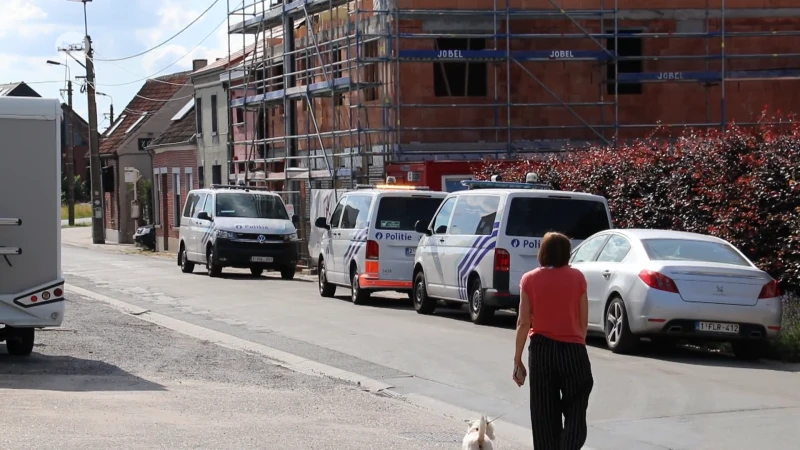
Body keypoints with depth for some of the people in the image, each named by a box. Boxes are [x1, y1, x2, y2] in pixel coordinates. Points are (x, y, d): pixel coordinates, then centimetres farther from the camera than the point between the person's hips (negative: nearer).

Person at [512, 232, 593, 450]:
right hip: (572, 350, -1)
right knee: (575, 414, 2)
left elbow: (524, 323, -3)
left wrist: (517, 360, 2)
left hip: (541, 350, 1)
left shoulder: (530, 280, -1)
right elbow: (584, 321, 2)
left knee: (544, 415, 9)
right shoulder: (577, 277, 0)